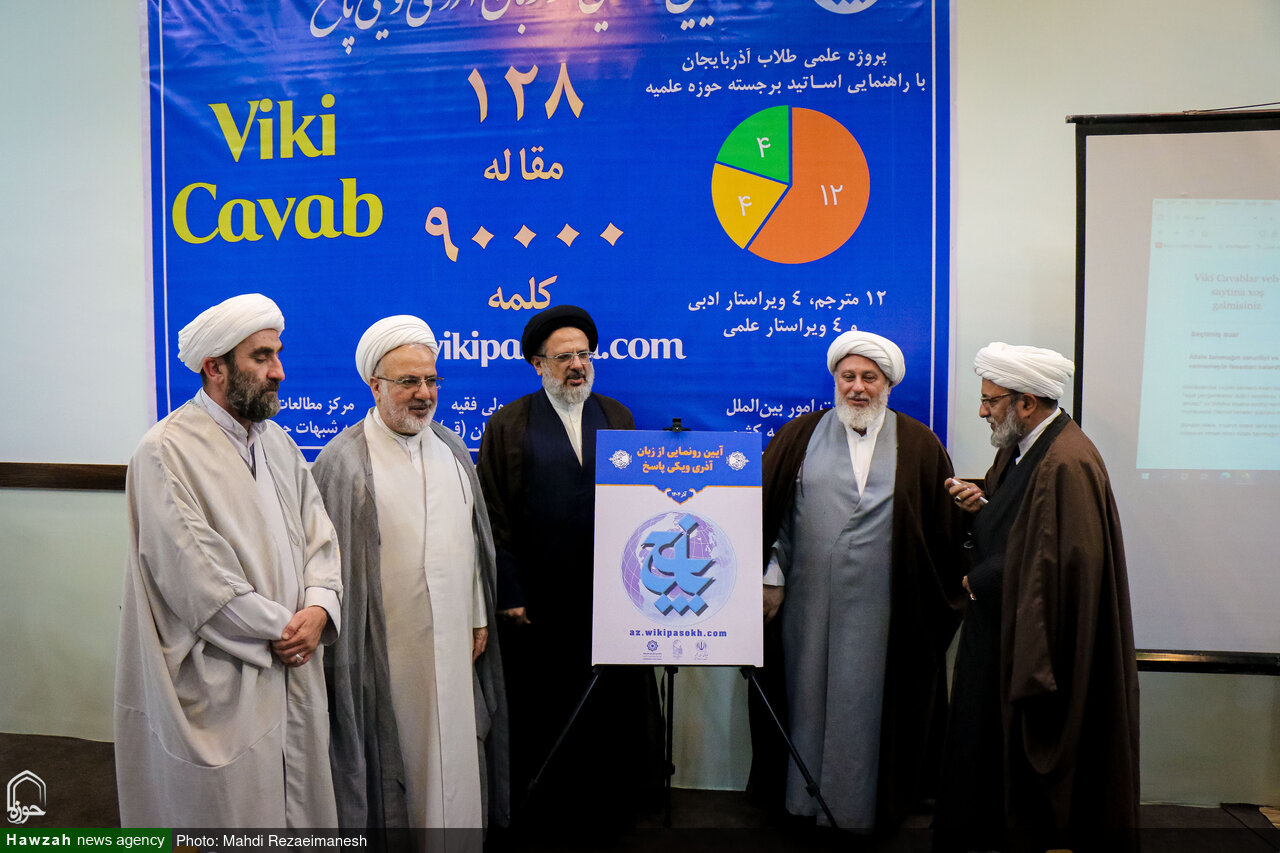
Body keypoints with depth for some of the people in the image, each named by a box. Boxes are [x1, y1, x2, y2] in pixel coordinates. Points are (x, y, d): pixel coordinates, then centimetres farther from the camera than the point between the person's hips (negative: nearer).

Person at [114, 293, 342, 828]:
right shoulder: (167, 452, -13)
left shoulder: (278, 443, 10)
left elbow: (318, 535, 8)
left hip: (294, 676, 7)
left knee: (299, 805, 15)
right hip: (220, 688, -6)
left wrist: (319, 608, -9)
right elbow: (195, 575, -18)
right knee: (227, 809, 6)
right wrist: (280, 630, -12)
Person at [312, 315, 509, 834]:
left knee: (453, 746, 13)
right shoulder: (343, 461, -9)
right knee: (392, 750, 6)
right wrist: (337, 646, -9)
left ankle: (455, 827, 31)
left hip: (454, 642, 5)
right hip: (387, 647, -5)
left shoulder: (452, 450, 8)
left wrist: (479, 618, 12)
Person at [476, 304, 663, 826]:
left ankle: (608, 807, 29)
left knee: (612, 705, 11)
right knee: (541, 711, 10)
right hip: (538, 603, -2)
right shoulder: (507, 426, 0)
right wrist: (509, 593, -8)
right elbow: (494, 517, -3)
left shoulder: (619, 419, 9)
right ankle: (537, 807, 29)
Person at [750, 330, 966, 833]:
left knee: (866, 704, 8)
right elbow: (767, 507, 4)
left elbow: (945, 527, 5)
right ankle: (807, 796, 30)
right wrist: (770, 578, 2)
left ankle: (859, 804, 27)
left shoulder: (919, 446, 2)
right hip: (810, 600, 1)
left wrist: (945, 598, 3)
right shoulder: (800, 436, 3)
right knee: (809, 695, 11)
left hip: (881, 607, -1)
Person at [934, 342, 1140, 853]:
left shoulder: (1067, 465, -23)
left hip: (1033, 646, -9)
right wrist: (981, 507, -2)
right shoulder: (1018, 448, 8)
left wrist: (983, 579, -14)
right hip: (996, 631, 9)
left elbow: (1067, 568, -26)